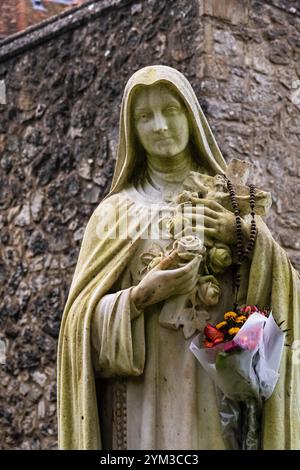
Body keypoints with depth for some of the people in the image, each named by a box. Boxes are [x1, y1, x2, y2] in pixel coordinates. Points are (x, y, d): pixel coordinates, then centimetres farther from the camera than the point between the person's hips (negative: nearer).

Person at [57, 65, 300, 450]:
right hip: (146, 399, -1)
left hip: (221, 393, 1)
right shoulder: (116, 212, 8)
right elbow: (83, 319, 2)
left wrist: (251, 241, -13)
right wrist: (139, 298, -15)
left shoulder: (231, 204, 11)